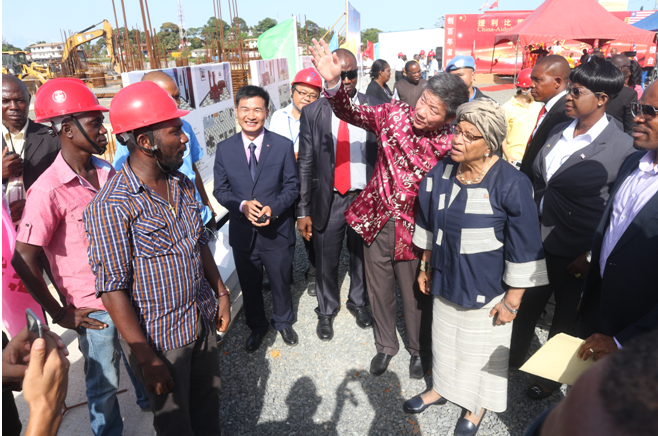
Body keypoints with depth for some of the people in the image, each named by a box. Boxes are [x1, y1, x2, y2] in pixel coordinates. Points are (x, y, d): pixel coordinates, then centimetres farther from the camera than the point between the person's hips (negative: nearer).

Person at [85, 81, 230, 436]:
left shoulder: (183, 184, 0)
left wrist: (221, 293, 12)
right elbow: (112, 289, -21)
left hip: (203, 321, 6)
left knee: (208, 404, 24)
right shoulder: (111, 206, -22)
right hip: (159, 338, -6)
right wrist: (147, 359, -19)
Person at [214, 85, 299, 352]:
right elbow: (220, 190, 0)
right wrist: (243, 205, -19)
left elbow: (292, 186, -4)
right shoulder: (224, 149, -2)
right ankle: (257, 327, 43)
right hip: (242, 232, 1)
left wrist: (273, 208, -22)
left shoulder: (283, 146, -6)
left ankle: (283, 322, 46)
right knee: (249, 286, 18)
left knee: (280, 282, 19)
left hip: (277, 231, -1)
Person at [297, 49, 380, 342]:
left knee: (362, 257, 18)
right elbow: (305, 164, -2)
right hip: (328, 200, -1)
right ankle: (326, 311, 36)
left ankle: (358, 302, 44)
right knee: (326, 262, 11)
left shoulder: (375, 108, 0)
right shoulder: (313, 113, -2)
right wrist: (303, 210, -5)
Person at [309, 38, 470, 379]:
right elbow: (350, 113, -7)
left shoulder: (451, 146, -17)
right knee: (379, 290, 20)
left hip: (413, 231, -3)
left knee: (416, 297, 17)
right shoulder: (394, 113, -9)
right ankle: (385, 345, 47)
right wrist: (333, 82, -24)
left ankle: (419, 351, 46)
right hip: (377, 220, 3)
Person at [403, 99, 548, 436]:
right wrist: (426, 267, 13)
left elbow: (524, 250, -18)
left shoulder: (511, 185, -23)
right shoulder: (440, 173, -6)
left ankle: (478, 406, 44)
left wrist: (512, 300, -13)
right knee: (445, 339, 23)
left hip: (487, 289, -4)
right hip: (446, 281, 5)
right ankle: (442, 387, 50)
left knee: (483, 347, 18)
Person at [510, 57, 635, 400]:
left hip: (573, 254, -5)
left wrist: (592, 256, -16)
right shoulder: (559, 132, 2)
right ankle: (514, 356, 45)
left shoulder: (621, 147, -16)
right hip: (536, 241, 5)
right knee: (527, 303, 20)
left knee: (566, 314, 17)